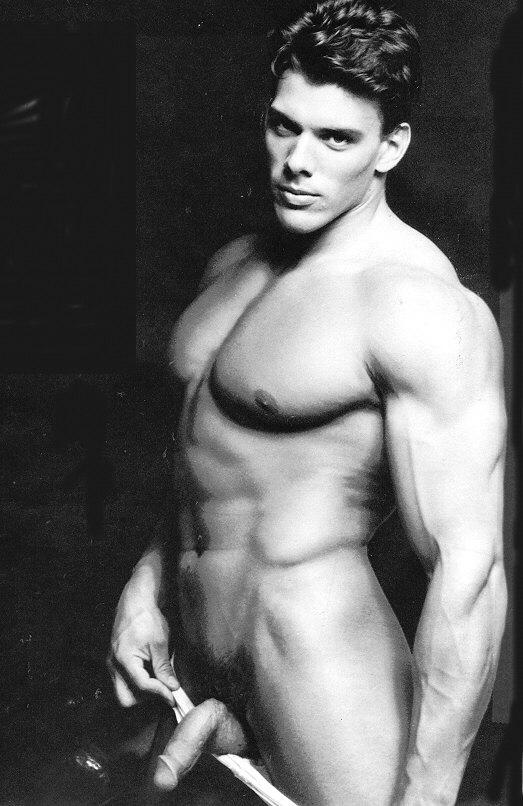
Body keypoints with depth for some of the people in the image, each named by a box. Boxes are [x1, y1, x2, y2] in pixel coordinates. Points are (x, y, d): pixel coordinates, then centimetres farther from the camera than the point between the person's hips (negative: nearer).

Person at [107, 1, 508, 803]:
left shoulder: (420, 308, -18)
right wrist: (147, 582, 16)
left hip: (319, 665, -7)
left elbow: (468, 568, -22)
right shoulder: (238, 264, 7)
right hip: (197, 659, 7)